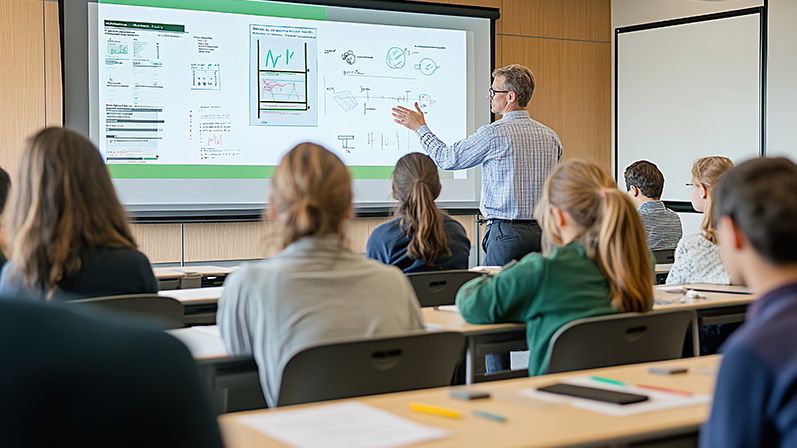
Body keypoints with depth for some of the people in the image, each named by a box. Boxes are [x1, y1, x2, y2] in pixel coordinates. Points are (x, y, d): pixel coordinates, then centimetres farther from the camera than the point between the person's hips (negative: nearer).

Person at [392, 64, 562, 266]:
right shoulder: (550, 136, 8)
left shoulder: (493, 133, -10)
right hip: (542, 231, 6)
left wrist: (420, 128, 15)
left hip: (507, 231, -6)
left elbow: (448, 158, 4)